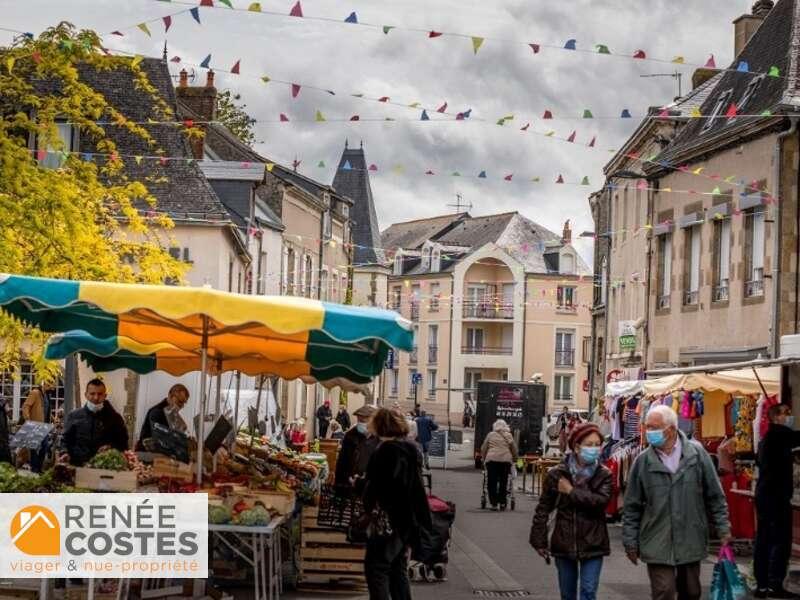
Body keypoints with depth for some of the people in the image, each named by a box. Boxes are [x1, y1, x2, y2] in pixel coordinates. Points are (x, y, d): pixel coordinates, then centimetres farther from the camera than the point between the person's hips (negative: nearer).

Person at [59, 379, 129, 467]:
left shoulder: (114, 417, 8)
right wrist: (65, 453, -4)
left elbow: (123, 442, 11)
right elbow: (66, 439, 15)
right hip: (78, 466, 1)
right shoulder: (74, 416, 12)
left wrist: (111, 447, -8)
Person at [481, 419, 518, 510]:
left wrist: (484, 459, 24)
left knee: (492, 482, 2)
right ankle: (502, 503, 5)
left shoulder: (490, 435, 12)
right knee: (503, 482, 6)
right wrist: (513, 459, 29)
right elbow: (514, 450, 15)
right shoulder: (508, 436, 12)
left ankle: (494, 504, -2)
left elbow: (483, 449, 13)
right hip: (505, 460, 1)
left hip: (492, 459, -1)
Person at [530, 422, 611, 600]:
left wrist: (571, 491, -16)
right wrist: (540, 542, 1)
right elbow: (543, 509, 3)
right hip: (564, 544, 1)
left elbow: (601, 501, -21)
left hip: (592, 545, -1)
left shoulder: (604, 475, -3)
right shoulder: (557, 474, -2)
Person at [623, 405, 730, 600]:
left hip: (691, 541, 1)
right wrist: (630, 541, 4)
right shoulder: (643, 461, -1)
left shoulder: (697, 453, -1)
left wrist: (723, 528, 3)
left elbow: (715, 495, 5)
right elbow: (632, 507, 4)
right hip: (658, 545, -1)